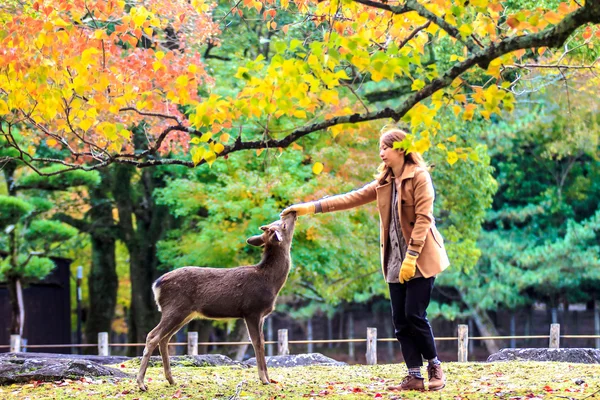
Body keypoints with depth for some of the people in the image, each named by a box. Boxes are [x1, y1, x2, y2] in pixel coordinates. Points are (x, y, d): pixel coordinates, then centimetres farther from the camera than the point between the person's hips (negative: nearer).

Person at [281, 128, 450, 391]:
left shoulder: (419, 176, -7)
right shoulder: (384, 183, 14)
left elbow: (423, 218, -14)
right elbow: (351, 199, 12)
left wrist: (411, 257, -20)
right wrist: (311, 207, 4)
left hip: (420, 260, -7)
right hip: (395, 262, 7)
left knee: (415, 315, -9)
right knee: (400, 320, 2)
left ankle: (435, 367, 10)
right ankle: (414, 376, 6)